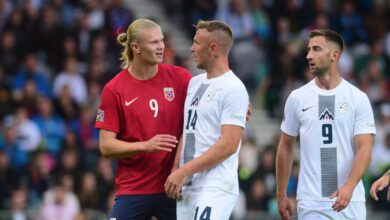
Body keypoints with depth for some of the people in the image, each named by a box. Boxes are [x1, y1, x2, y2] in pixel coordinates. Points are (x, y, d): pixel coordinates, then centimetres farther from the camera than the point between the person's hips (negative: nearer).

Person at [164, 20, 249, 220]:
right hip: (187, 187, 8)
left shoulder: (233, 89, -9)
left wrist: (183, 172, -16)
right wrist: (175, 171, 5)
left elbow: (229, 145, -16)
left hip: (215, 188, -8)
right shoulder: (194, 83, 17)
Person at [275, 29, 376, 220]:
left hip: (350, 200, -1)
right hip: (310, 202, 1)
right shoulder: (297, 98, 5)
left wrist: (349, 186, -25)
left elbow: (364, 149, -9)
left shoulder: (358, 98, -1)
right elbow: (286, 147, 13)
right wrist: (281, 194, 11)